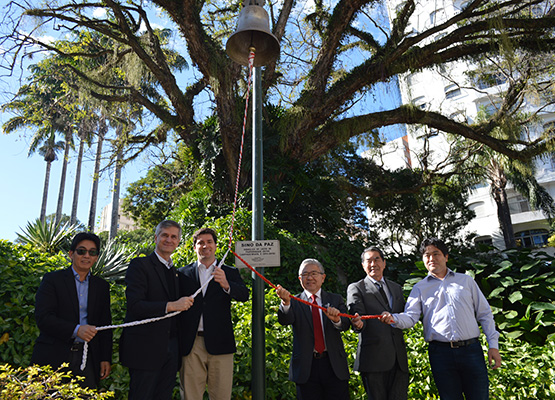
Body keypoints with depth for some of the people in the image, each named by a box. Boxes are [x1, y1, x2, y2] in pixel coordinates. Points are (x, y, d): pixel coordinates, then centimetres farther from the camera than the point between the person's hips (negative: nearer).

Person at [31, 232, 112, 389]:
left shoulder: (102, 286, 11)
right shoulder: (53, 279, 0)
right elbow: (42, 318, -10)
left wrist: (106, 359, 6)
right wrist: (76, 330, -23)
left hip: (87, 359, 3)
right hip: (54, 357, -3)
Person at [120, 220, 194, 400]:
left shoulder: (176, 272, 16)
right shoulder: (140, 265, -6)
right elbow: (134, 305, -17)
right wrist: (171, 306, -23)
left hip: (170, 350, 6)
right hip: (145, 348, -6)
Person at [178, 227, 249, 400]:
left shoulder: (230, 273, 9)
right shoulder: (183, 273, 10)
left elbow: (244, 295, -7)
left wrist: (226, 284, -28)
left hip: (219, 344, 0)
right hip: (191, 345, 0)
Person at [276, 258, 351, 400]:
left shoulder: (335, 300, 7)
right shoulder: (294, 302, 2)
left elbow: (345, 325, -6)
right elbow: (285, 320, -17)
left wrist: (336, 319, -30)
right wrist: (285, 302, -37)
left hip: (334, 366, 1)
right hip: (306, 367, -1)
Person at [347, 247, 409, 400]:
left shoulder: (396, 288, 19)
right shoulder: (356, 288, 4)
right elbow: (357, 314, -9)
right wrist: (358, 323, -33)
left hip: (398, 358, 4)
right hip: (374, 357, -4)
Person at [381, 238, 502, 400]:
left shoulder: (465, 280, 12)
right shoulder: (420, 288, 10)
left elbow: (484, 314, 12)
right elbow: (410, 317, -2)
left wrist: (493, 345, 3)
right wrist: (393, 318, -24)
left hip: (471, 349, 1)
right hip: (440, 353, 0)